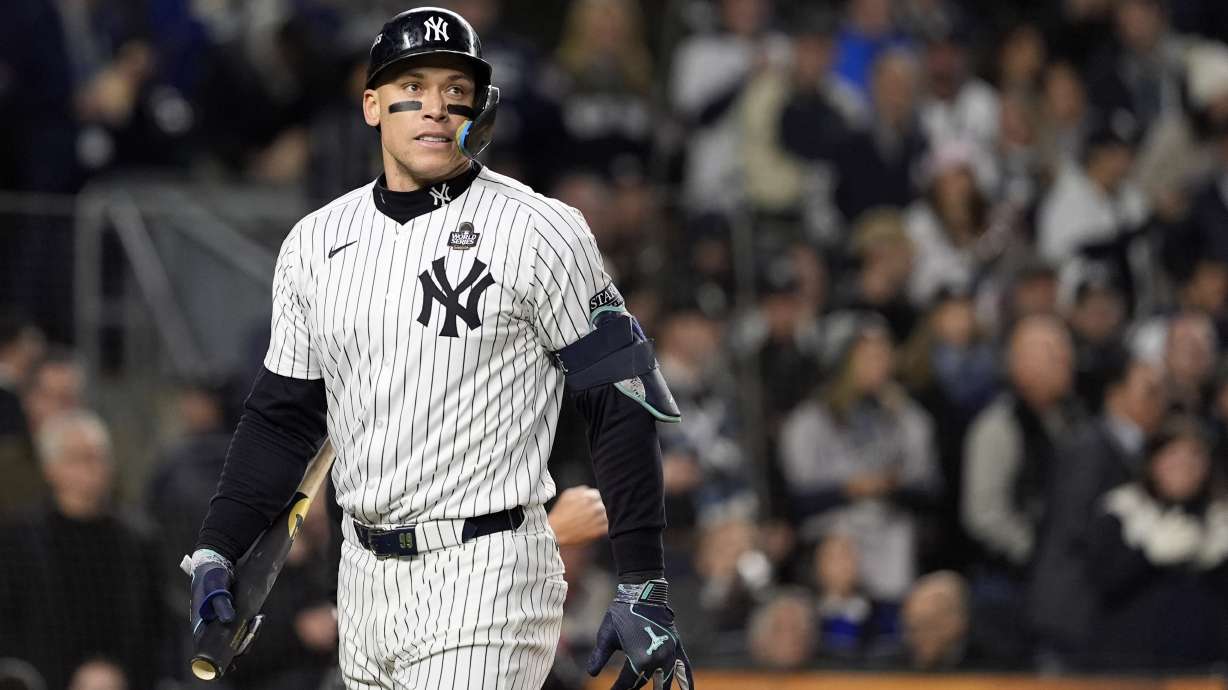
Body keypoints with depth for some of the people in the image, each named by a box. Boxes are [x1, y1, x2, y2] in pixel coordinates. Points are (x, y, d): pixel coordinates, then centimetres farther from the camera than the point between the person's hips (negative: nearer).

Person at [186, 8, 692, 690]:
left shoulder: (541, 235, -7)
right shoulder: (316, 242, 10)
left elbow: (623, 408, -7)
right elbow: (283, 413, 18)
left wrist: (642, 590, -12)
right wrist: (215, 552, 8)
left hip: (486, 581, -6)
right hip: (364, 576, 6)